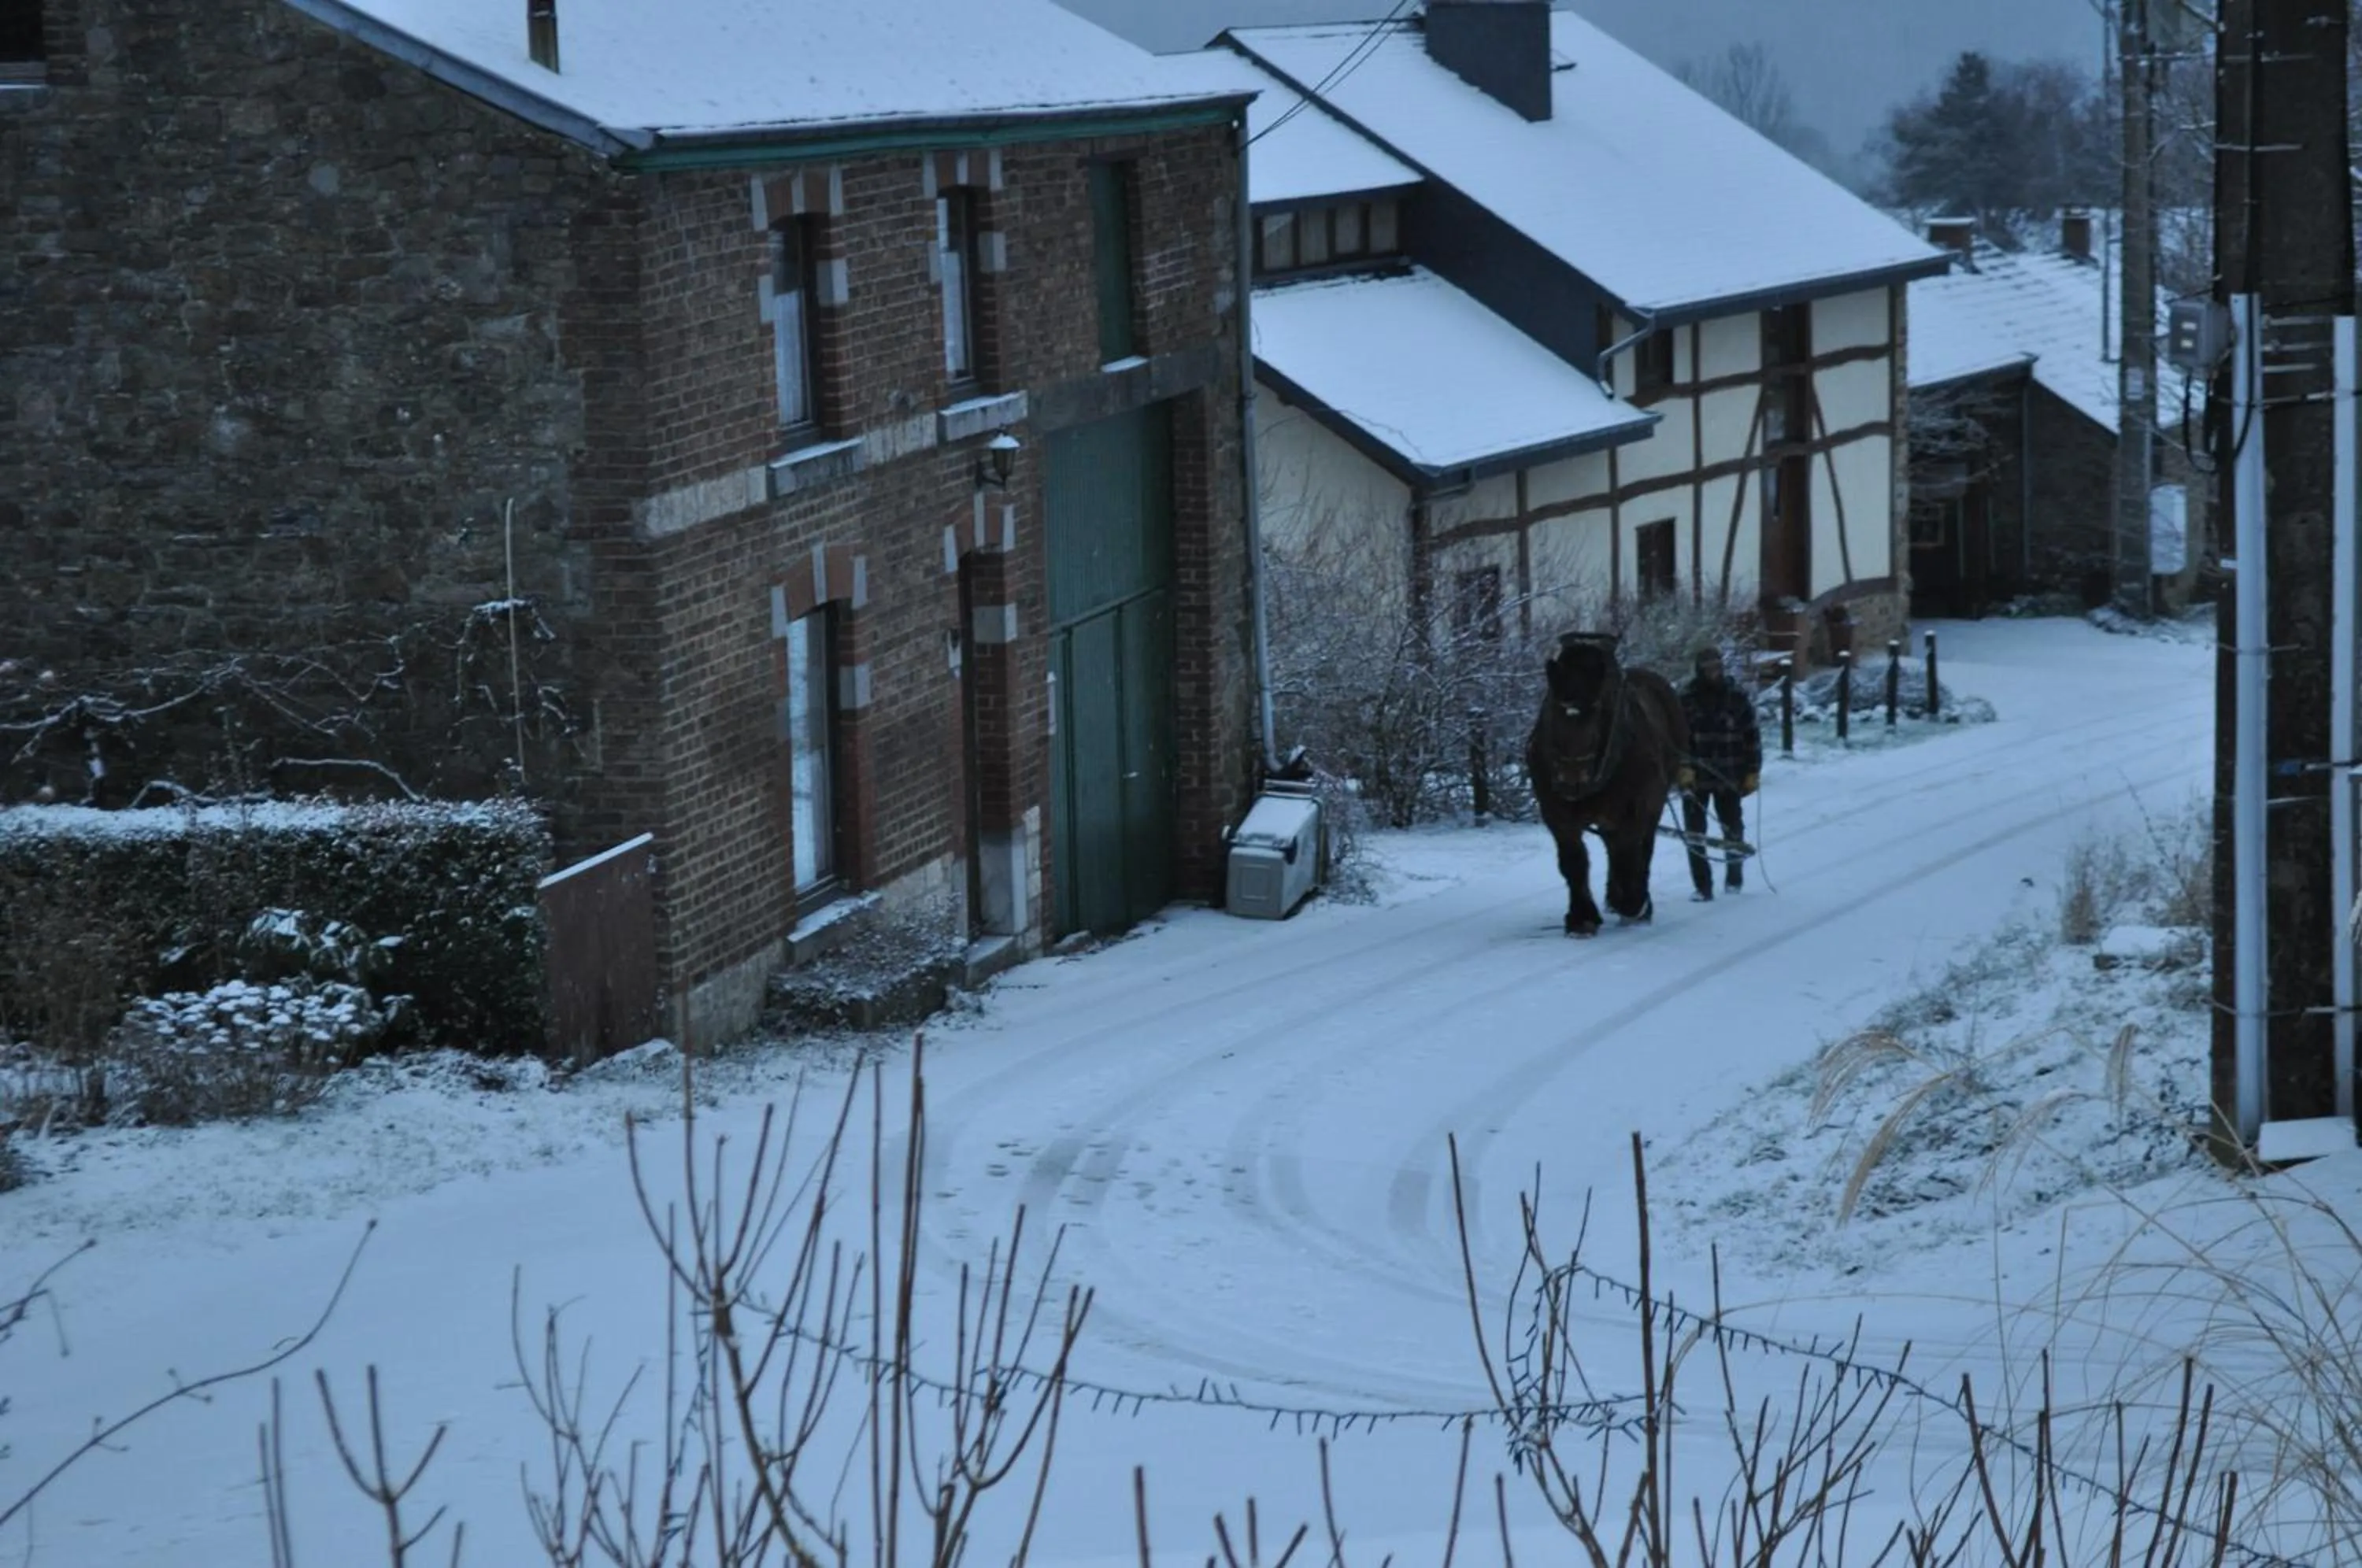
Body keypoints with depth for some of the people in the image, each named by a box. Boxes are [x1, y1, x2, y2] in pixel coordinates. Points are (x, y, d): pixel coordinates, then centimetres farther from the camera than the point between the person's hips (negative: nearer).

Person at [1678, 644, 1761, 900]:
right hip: (1694, 775, -1)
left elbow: (1752, 736, 2)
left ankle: (1734, 876, 33)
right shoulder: (1685, 700, -2)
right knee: (1694, 831, -4)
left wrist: (1753, 772, -1)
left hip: (1729, 778, 1)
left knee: (1733, 829, 13)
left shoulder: (1737, 699, -1)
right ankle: (1702, 886, 0)